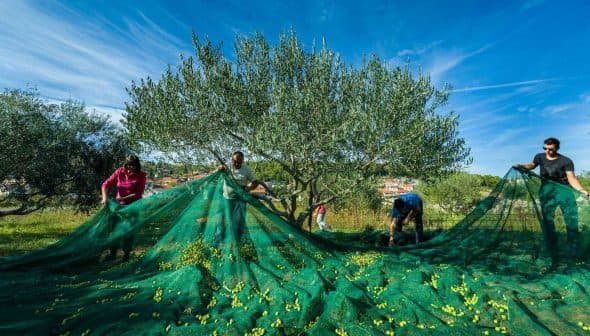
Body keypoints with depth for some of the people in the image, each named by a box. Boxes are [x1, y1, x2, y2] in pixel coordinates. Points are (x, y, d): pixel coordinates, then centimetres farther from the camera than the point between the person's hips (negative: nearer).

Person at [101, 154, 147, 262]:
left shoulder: (141, 176, -14)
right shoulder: (119, 172, -7)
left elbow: (139, 193, -15)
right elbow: (106, 184, -7)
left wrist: (124, 198, -24)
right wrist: (105, 198, -21)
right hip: (119, 204, 3)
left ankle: (126, 254, 19)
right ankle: (113, 253, 21)